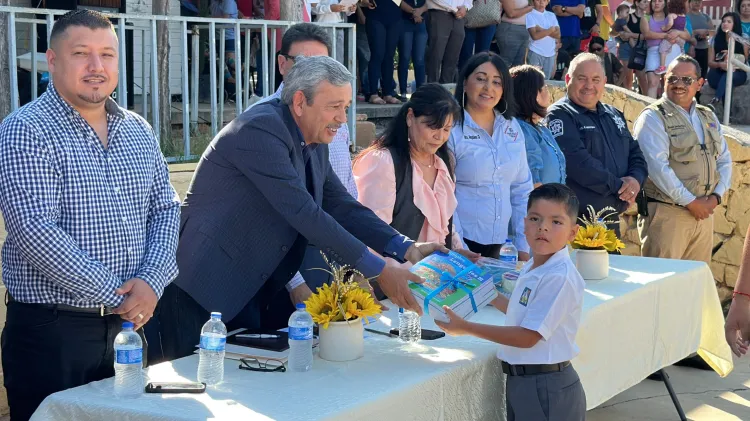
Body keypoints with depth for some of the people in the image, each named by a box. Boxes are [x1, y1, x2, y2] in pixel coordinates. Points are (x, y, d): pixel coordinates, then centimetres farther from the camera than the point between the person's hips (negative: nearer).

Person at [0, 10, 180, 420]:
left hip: (128, 324, 6)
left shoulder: (138, 131, 11)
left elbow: (166, 209, 10)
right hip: (50, 330, -6)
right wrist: (116, 297, -17)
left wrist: (151, 282, -9)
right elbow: (36, 232, -19)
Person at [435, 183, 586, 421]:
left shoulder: (560, 277, -21)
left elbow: (528, 336, -20)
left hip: (546, 386, -8)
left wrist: (466, 328, -17)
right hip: (519, 381, 9)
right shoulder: (531, 269, 7)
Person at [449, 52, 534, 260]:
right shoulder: (452, 129, -10)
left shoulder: (512, 128, 7)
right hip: (460, 243, -5)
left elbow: (522, 190, 10)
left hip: (497, 243, 5)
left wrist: (525, 247, 7)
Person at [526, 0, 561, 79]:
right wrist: (551, 30, -7)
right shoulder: (530, 15, -3)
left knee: (547, 79, 9)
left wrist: (541, 30, -11)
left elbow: (558, 34, 0)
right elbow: (535, 35, -15)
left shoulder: (551, 15, 11)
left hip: (550, 53, 5)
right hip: (535, 53, -5)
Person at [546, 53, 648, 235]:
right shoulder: (560, 116, -6)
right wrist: (618, 186, -15)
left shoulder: (614, 115, 19)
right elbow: (577, 161, -19)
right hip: (574, 222, -8)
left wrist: (636, 179, -5)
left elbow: (636, 154, 18)